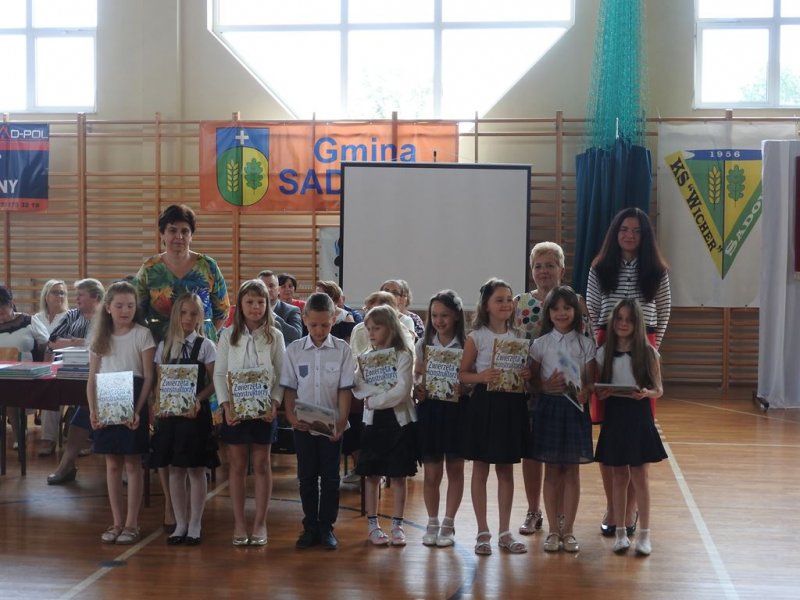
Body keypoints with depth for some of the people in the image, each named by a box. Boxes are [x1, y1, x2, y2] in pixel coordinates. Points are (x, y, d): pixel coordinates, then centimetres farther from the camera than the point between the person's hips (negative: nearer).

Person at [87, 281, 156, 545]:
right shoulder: (100, 337, 8)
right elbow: (92, 378, 8)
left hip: (132, 404, -4)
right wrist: (93, 410, -3)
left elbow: (148, 377, -7)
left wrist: (138, 410, -15)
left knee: (132, 464, 2)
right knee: (112, 464, 8)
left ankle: (132, 524, 9)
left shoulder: (142, 334, -3)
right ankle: (117, 522, 17)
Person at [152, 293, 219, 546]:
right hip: (170, 412, 3)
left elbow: (213, 382, -4)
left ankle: (195, 525, 12)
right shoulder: (164, 346, 8)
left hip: (196, 413, -3)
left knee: (196, 469, 2)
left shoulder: (205, 346, -1)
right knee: (175, 469, 8)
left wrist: (198, 400, -19)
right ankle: (180, 524, 19)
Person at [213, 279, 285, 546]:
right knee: (237, 465, 6)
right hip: (235, 407, 0)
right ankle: (239, 524, 14)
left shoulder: (275, 336, 1)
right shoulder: (228, 335, 2)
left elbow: (281, 375, 0)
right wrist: (226, 404, -11)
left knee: (262, 465, 5)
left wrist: (274, 403, -14)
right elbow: (219, 374, 0)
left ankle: (260, 524, 13)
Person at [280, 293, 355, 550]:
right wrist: (291, 416, -11)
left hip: (331, 425, -1)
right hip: (303, 425, 1)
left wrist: (341, 422, -12)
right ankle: (310, 527, 19)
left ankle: (326, 527, 16)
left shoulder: (342, 350, -4)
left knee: (330, 477, 6)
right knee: (307, 477, 9)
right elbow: (289, 387, 2)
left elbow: (345, 389, -4)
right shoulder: (294, 350, 0)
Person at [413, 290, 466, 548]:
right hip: (429, 408, 2)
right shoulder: (424, 344, 6)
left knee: (455, 469, 8)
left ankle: (448, 524, 19)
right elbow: (416, 377, 9)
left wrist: (464, 388, -23)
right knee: (431, 472, 6)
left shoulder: (466, 344, -2)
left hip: (456, 409, -1)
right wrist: (417, 390, -11)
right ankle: (432, 523, 21)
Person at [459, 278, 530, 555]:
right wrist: (481, 376, -21)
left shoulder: (519, 337, 7)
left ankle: (505, 533, 19)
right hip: (484, 403, -3)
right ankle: (482, 532, 14)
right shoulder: (476, 337, -3)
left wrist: (527, 375, -9)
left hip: (512, 404, 3)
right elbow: (462, 374, -3)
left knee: (506, 470, 10)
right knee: (480, 470, 5)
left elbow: (526, 370, 13)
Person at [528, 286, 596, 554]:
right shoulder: (540, 344, 2)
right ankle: (553, 530, 13)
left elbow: (590, 381, 2)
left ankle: (568, 530, 12)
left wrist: (585, 393, -18)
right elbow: (532, 380, 4)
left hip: (575, 408, 0)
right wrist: (546, 386, -16)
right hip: (549, 408, 0)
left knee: (572, 471, 4)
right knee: (552, 471, 5)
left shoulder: (585, 344, 3)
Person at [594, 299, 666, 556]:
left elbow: (659, 390, -1)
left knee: (639, 477, 1)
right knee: (619, 477, 9)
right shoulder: (604, 353, 2)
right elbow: (597, 388, 7)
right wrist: (601, 393, -15)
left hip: (639, 416, -2)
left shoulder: (648, 352, -3)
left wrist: (646, 393, -21)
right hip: (614, 416, 2)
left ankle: (644, 534, 11)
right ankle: (620, 532, 19)